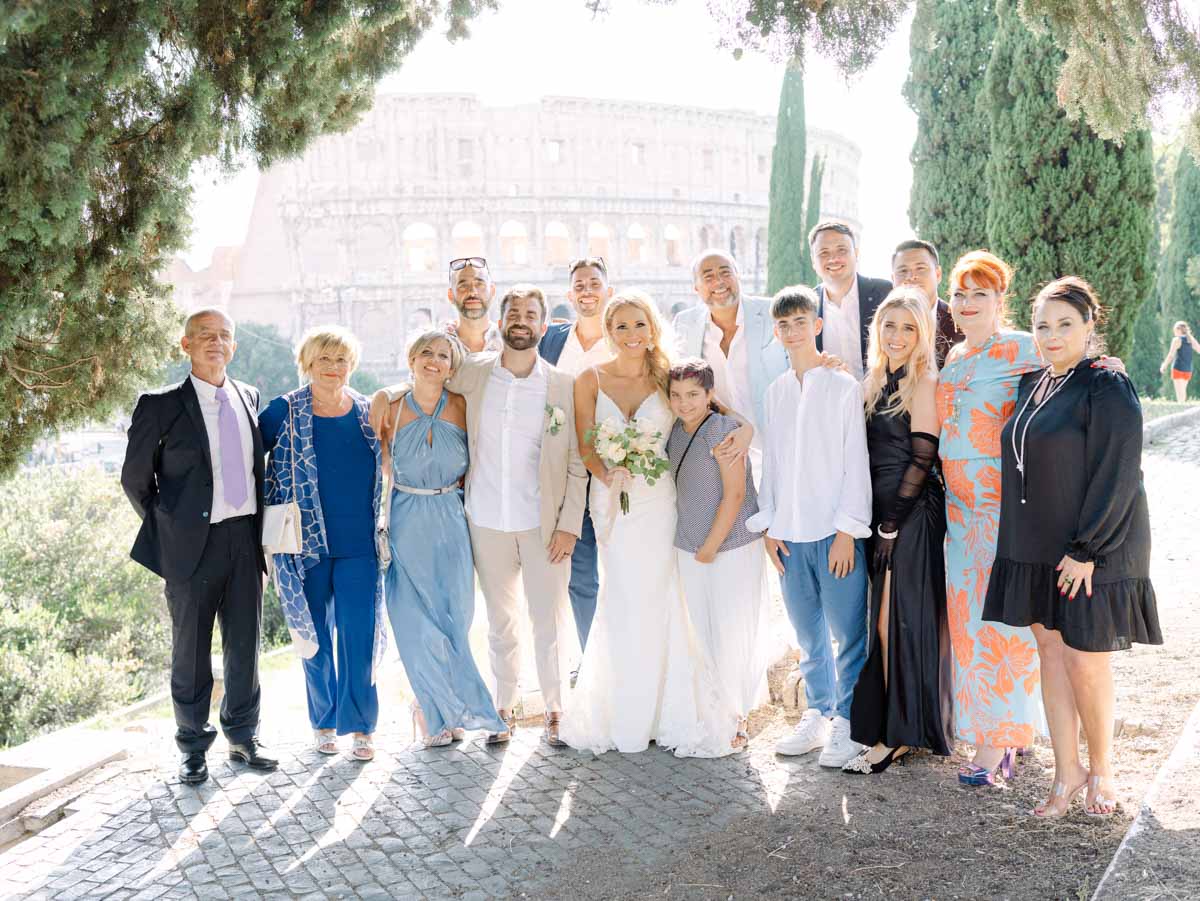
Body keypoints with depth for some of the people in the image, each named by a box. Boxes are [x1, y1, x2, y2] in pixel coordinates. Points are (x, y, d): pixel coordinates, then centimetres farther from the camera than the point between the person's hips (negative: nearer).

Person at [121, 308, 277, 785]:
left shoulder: (249, 398, 9)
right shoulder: (161, 405, -6)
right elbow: (135, 478, 1)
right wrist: (167, 530, 5)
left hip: (245, 538, 4)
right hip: (192, 543, -4)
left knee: (245, 646, 11)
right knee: (191, 651, 6)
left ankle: (242, 737, 26)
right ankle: (193, 747, 20)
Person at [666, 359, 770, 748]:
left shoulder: (722, 429, -16)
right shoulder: (676, 432, 7)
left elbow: (735, 493, -18)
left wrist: (711, 546, -14)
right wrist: (693, 547, 9)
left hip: (731, 546, -7)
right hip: (689, 548, 7)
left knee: (731, 632, 0)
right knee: (699, 631, 11)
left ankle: (737, 717, 14)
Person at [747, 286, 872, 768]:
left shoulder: (843, 386, -2)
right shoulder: (776, 391, 13)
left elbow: (855, 462, -5)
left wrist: (847, 530, -10)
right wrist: (769, 525, 9)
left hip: (835, 531, -5)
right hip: (790, 533, 5)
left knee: (848, 632, -3)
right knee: (808, 633, 11)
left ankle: (845, 723, 7)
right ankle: (817, 716, 23)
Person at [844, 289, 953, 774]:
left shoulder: (924, 383, -9)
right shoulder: (874, 382, 14)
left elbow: (923, 459, -13)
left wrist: (892, 524, -14)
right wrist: (878, 523, 9)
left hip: (913, 516, -7)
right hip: (881, 514, 7)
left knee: (898, 622, -4)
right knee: (884, 624, 10)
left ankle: (898, 735, 4)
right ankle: (891, 729, 18)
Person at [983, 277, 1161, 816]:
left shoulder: (1108, 389, -13)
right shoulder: (1030, 386, 9)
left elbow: (1116, 477, -17)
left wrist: (1085, 549, -18)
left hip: (1093, 552, -7)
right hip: (1037, 549, 7)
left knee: (1085, 662, 1)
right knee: (1050, 654, 10)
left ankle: (1101, 770, 22)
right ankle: (1066, 772, 20)